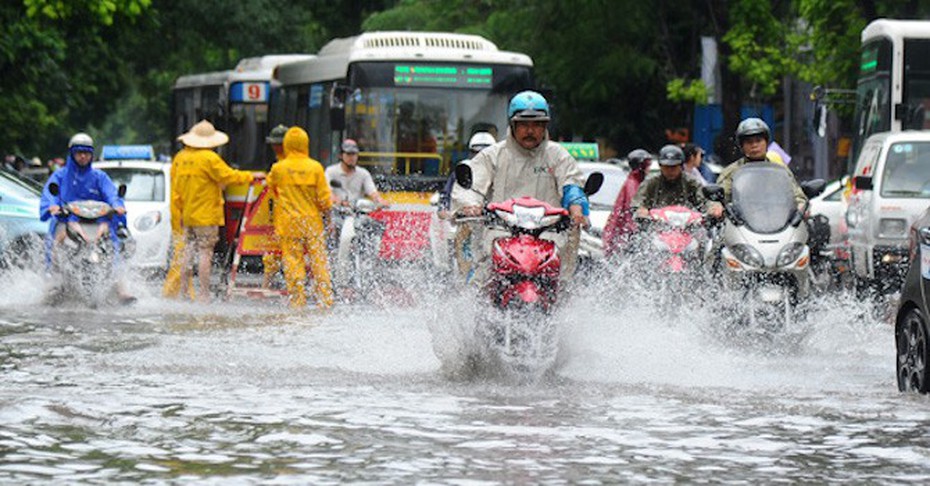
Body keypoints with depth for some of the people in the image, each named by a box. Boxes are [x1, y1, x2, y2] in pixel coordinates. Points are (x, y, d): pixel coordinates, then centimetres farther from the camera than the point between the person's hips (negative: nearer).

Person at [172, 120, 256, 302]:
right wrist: (251, 177, 6)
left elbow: (175, 189, 13)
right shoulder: (209, 159, -14)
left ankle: (183, 291, 12)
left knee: (188, 252, 11)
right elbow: (230, 176, -10)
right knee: (205, 253, -5)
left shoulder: (179, 158, 8)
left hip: (188, 214, 7)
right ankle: (204, 295, -7)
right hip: (206, 215, -7)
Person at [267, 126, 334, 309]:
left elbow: (271, 185, 14)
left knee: (292, 260, 2)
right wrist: (326, 211, 18)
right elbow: (324, 197, -2)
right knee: (319, 259, 7)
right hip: (312, 220, 1)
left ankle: (297, 301, 0)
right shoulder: (315, 167, -6)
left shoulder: (279, 168, -6)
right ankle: (325, 299, 9)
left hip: (288, 221, -1)